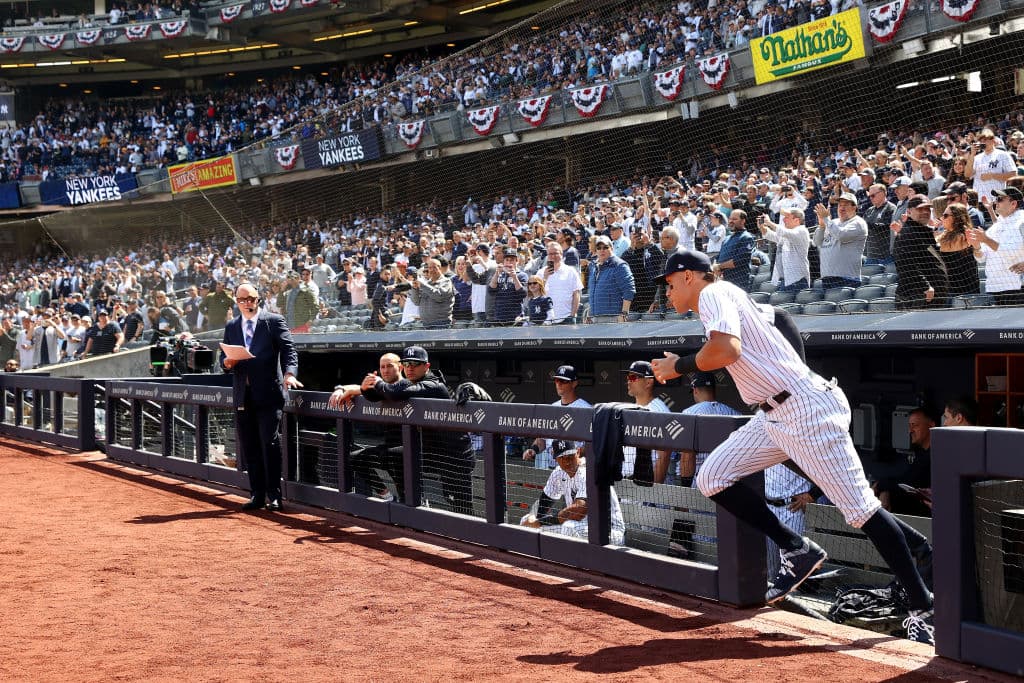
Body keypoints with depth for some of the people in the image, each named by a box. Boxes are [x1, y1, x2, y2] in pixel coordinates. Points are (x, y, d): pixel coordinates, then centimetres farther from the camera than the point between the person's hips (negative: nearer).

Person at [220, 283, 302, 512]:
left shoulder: (274, 321, 2)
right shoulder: (231, 327, 16)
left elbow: (288, 350, -7)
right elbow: (224, 357, 19)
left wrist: (289, 373, -25)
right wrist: (227, 362, -6)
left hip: (268, 394, -5)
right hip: (243, 396, 5)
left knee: (270, 444, -7)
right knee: (249, 448, 7)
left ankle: (274, 496, -1)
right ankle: (257, 495, 15)